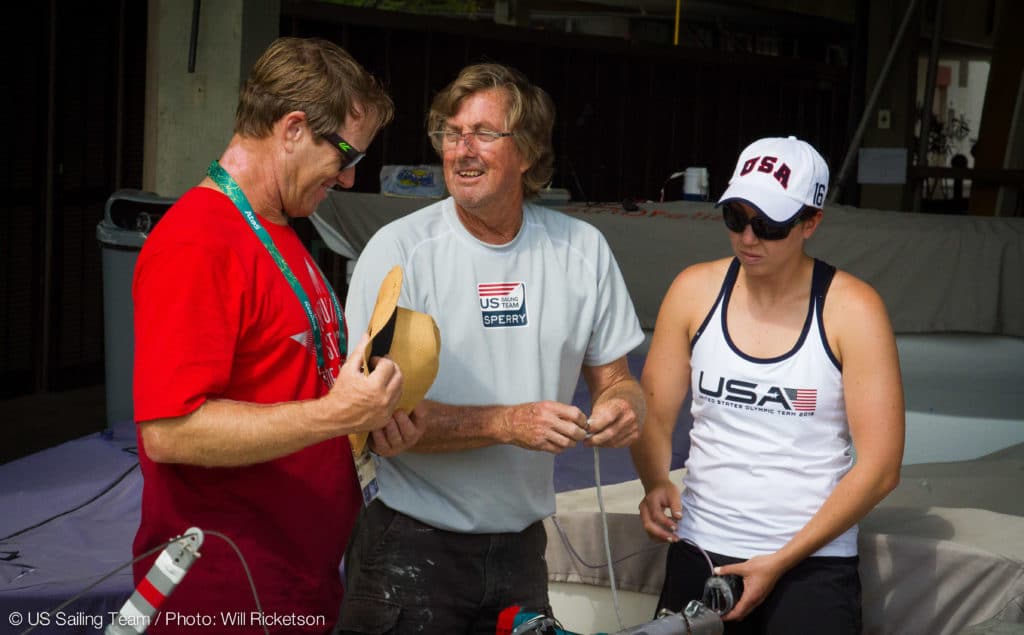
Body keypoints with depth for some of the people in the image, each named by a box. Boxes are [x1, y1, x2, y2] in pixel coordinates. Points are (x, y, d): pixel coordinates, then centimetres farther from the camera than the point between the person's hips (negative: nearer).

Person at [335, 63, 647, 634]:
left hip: (521, 541, 4)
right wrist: (507, 423, -25)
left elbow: (614, 378, 11)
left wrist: (624, 406, -13)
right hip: (410, 543, -3)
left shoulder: (583, 250, 1)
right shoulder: (400, 250, -11)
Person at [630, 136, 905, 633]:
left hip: (815, 564, -2)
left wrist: (780, 562, -13)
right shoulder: (695, 291, 0)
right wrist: (655, 484, -17)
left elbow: (879, 466, -10)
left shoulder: (852, 310, -9)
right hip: (698, 552, 2)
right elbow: (653, 413, 4)